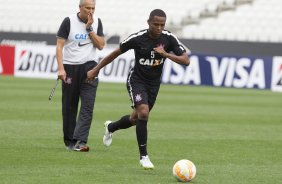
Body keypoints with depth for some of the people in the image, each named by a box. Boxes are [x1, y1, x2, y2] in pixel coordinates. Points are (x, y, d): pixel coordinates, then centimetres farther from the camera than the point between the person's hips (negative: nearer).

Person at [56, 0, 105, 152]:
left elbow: (101, 45, 0)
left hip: (89, 67, 2)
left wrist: (89, 28, -9)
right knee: (69, 106, 4)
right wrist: (61, 68, -14)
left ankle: (80, 141, -17)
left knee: (88, 106, -12)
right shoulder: (69, 21, -5)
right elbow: (59, 45, -6)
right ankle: (69, 141, 16)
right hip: (70, 67, -2)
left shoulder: (97, 22, 5)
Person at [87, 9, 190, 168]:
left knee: (135, 119, 17)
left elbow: (186, 60, -15)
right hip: (137, 80, -4)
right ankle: (144, 156, -18)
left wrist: (165, 54, -29)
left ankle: (111, 127, 50)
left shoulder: (169, 38, -14)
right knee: (143, 112, -26)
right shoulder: (138, 38, -19)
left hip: (154, 84, 4)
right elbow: (116, 53, -6)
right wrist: (96, 69, 0)